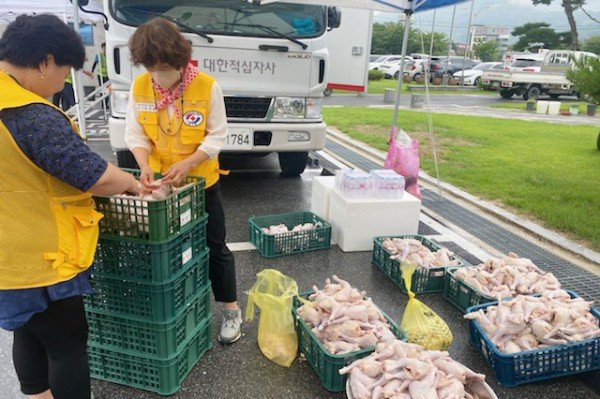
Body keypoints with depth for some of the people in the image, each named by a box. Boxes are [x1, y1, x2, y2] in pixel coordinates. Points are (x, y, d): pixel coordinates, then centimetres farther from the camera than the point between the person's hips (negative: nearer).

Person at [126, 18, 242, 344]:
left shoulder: (207, 86, -15)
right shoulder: (140, 86, -6)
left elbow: (217, 136, -12)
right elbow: (135, 133, -4)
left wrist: (187, 164, -24)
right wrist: (145, 166, -22)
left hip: (201, 182, -3)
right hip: (159, 183, 3)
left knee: (214, 247, 7)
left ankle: (231, 309, 23)